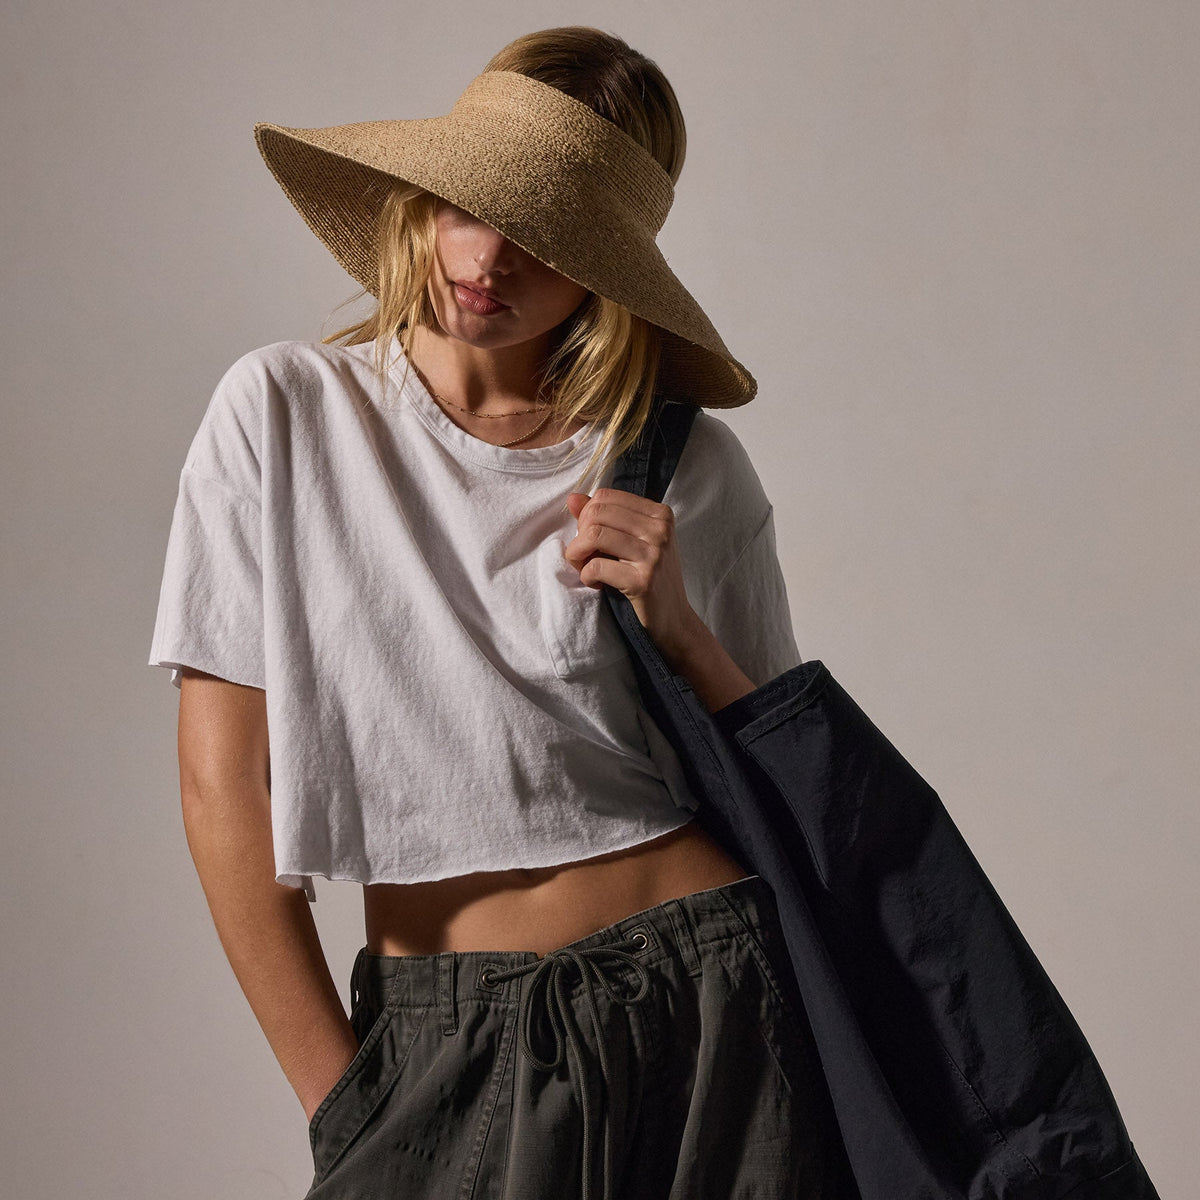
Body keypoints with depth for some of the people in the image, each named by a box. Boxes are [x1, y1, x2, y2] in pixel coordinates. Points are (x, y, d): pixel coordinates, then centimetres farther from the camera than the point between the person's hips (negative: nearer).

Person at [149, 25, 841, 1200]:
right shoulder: (285, 411, -3)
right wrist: (343, 1104, -5)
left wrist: (678, 629, -12)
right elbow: (224, 784, -4)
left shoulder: (684, 465, -1)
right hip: (434, 1043, 0)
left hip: (704, 1010, 1)